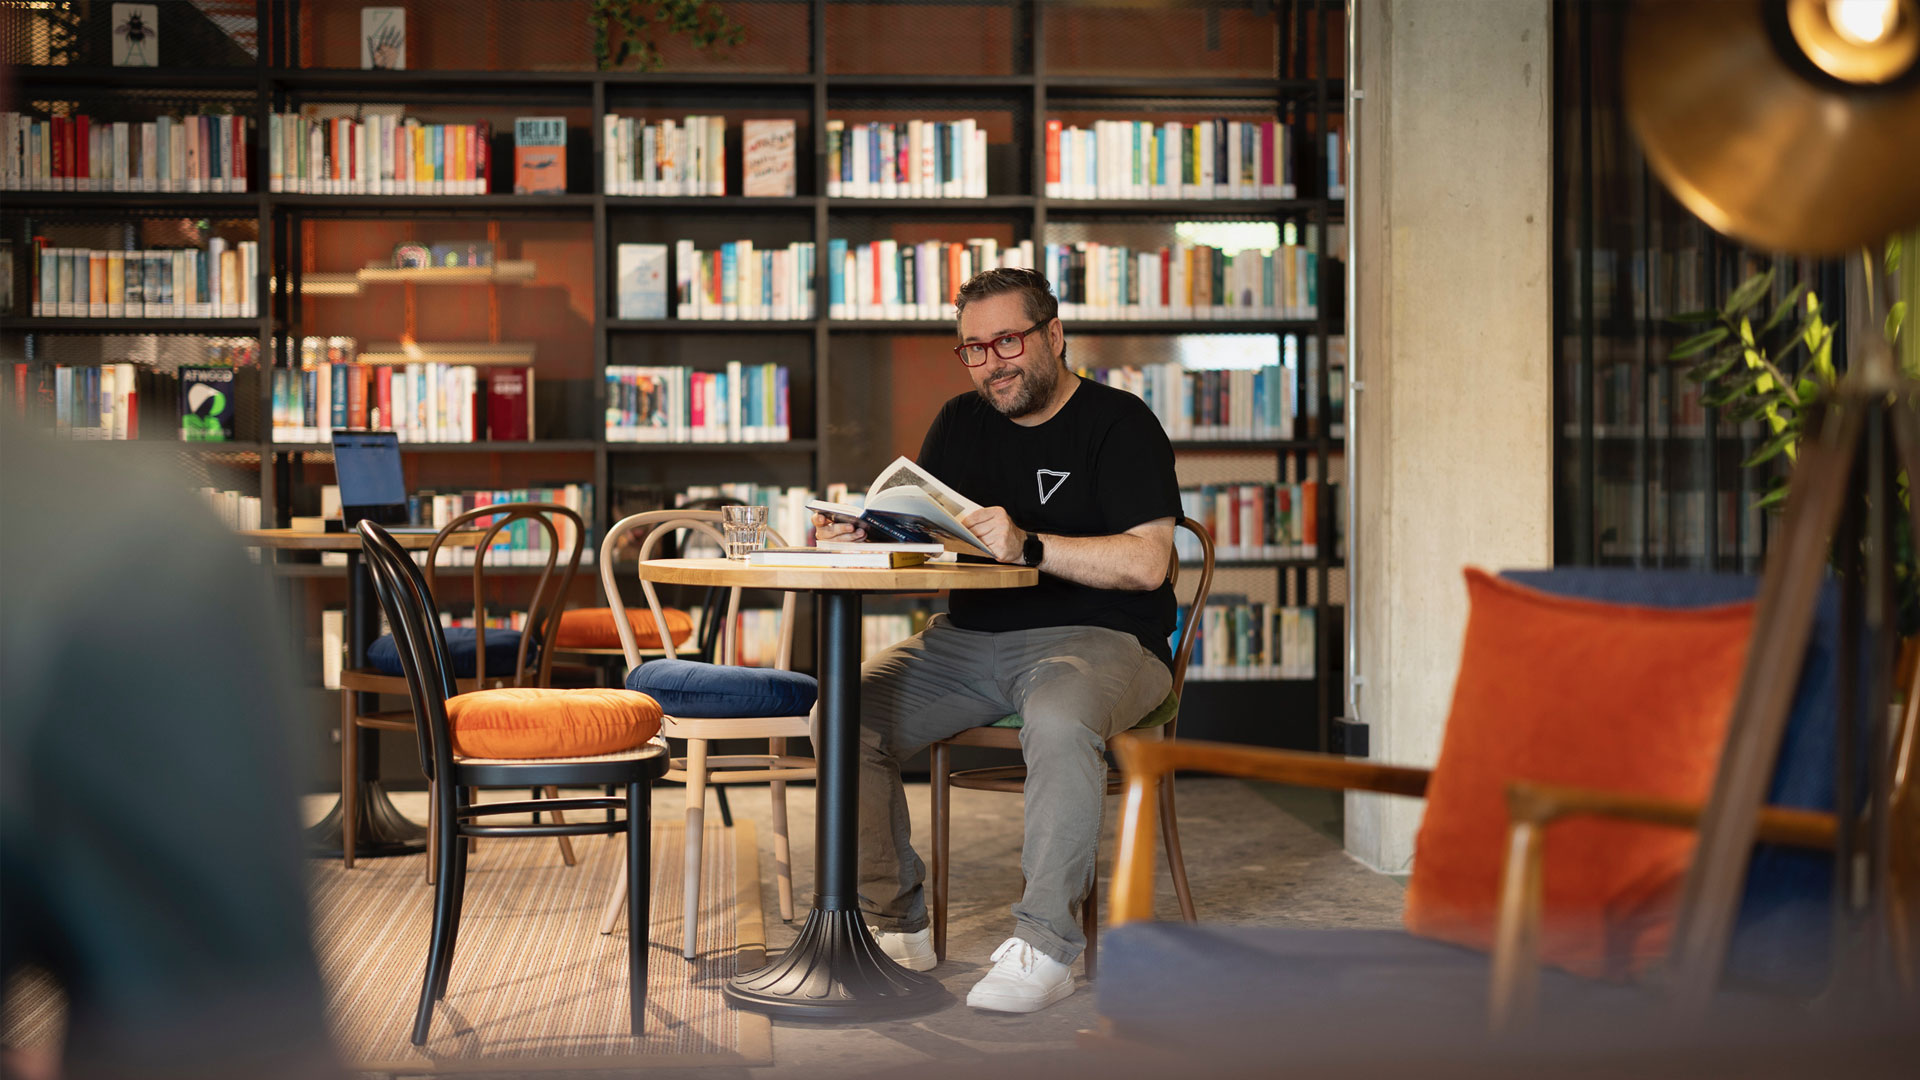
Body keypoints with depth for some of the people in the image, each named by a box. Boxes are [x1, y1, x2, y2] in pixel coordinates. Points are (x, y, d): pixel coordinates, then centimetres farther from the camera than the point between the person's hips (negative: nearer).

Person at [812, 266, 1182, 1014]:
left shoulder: (1118, 423, -2)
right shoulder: (960, 425, 17)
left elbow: (1145, 562, -14)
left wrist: (1029, 546, -26)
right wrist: (858, 532, -11)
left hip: (1097, 637, -6)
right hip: (970, 638, 6)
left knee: (1058, 720, -39)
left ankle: (1045, 946, -27)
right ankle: (897, 926, -4)